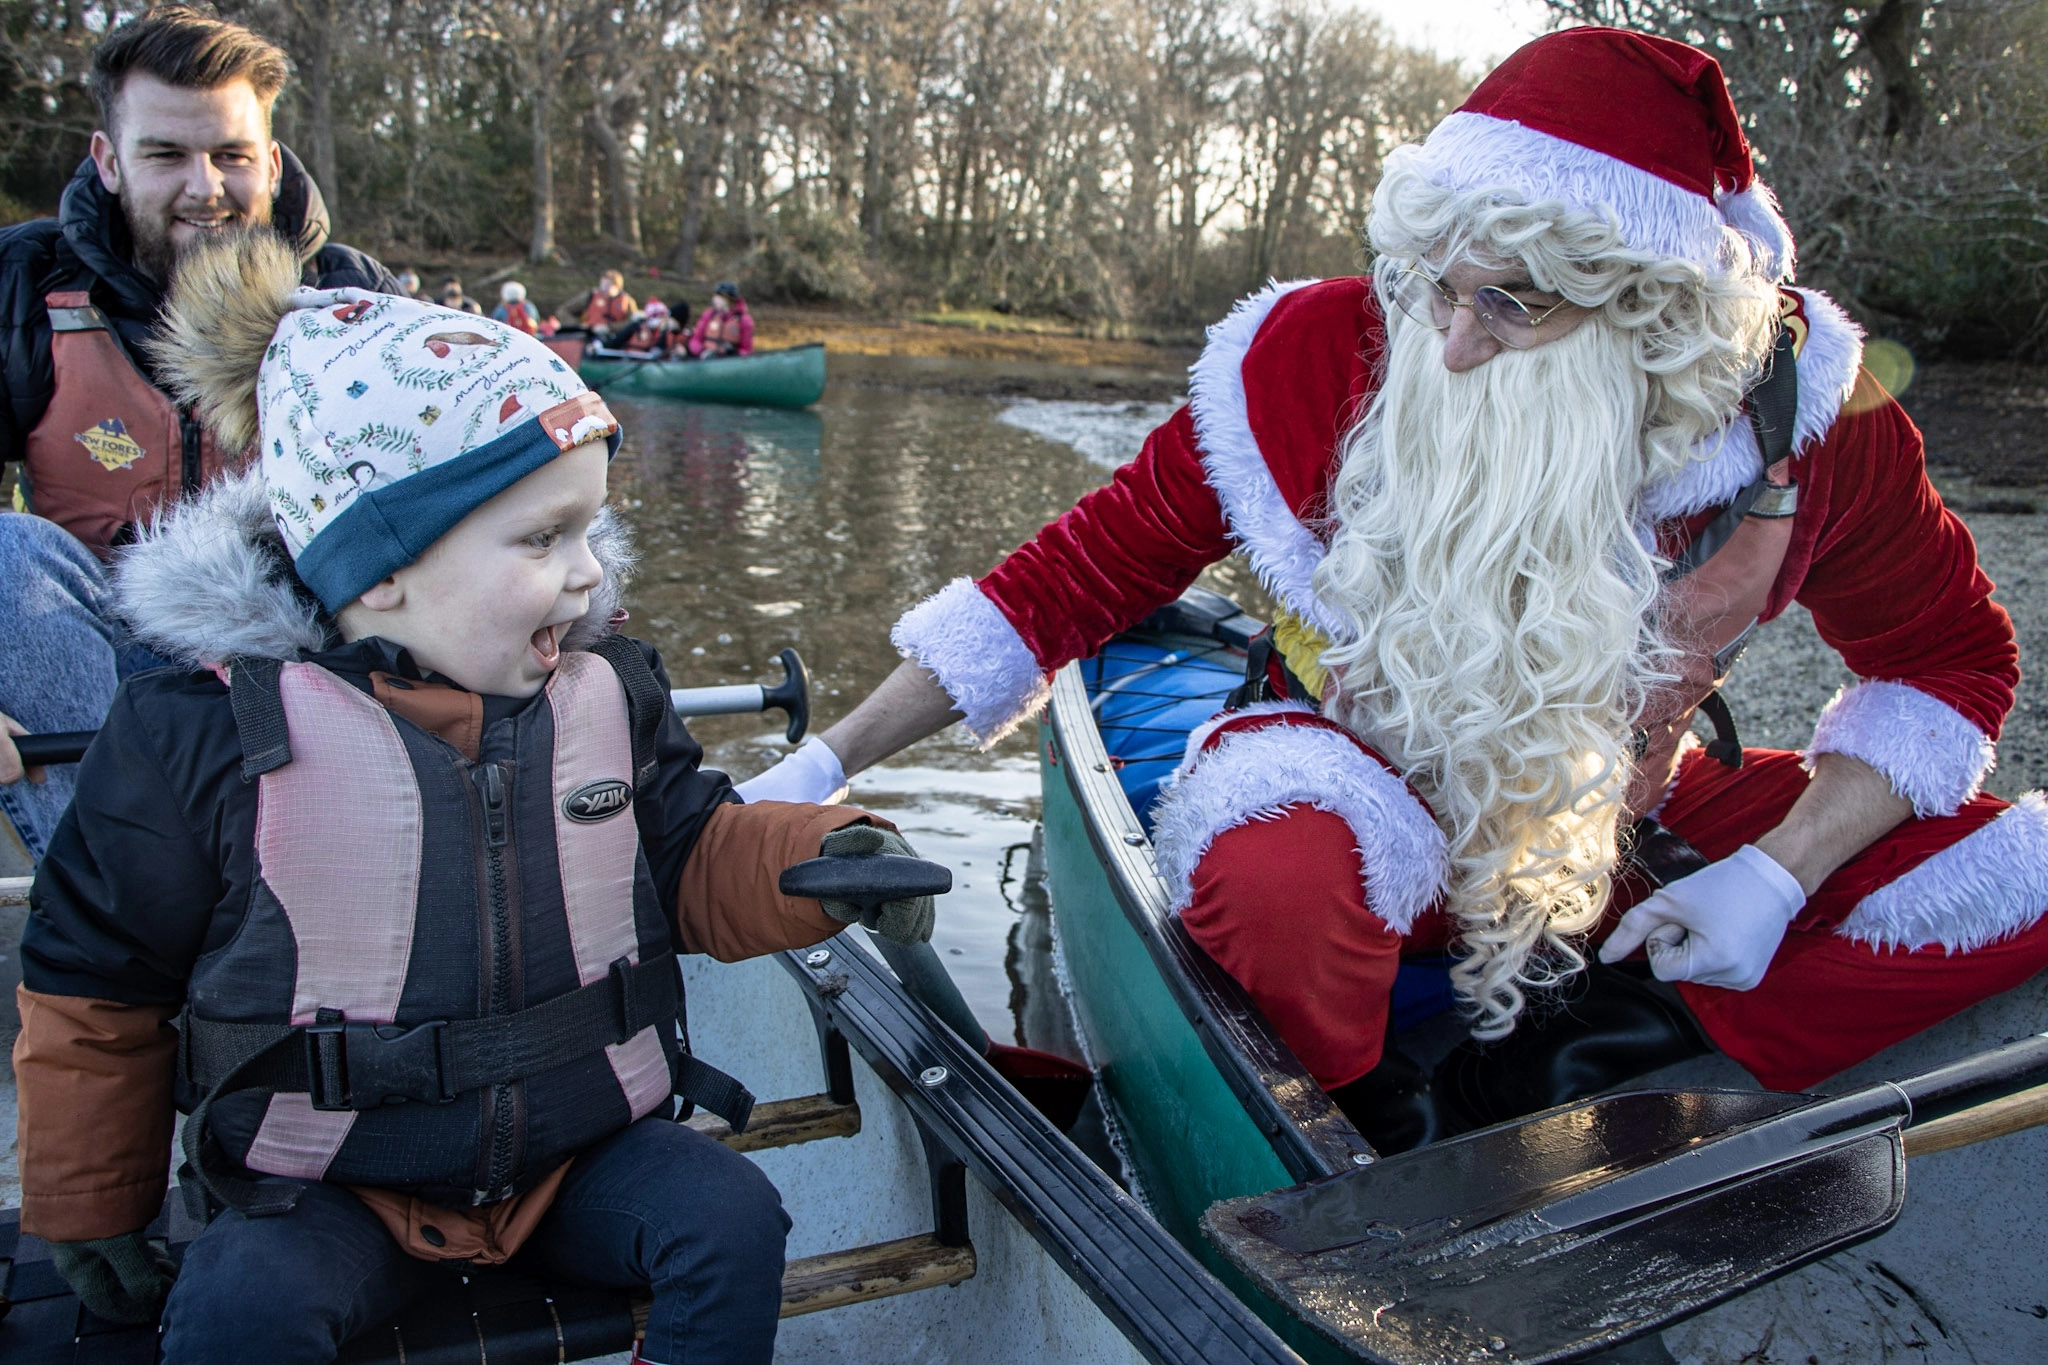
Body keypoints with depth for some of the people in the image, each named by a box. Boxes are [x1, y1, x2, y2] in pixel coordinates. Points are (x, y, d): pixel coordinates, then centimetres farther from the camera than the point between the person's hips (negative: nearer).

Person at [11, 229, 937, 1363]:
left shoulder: (605, 689, -5)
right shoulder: (204, 729, -14)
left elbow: (695, 860, 5)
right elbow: (94, 981, -1)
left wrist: (820, 858, -17)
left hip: (583, 1146, 3)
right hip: (329, 1188, -2)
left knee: (730, 1219, -18)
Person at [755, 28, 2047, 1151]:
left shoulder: (1804, 410, -16)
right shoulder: (1324, 355, -21)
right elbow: (1081, 572, -15)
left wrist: (1780, 870, -13)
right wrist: (826, 765, -17)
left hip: (1623, 833, 4)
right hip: (1367, 804, -3)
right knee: (1274, 875, -39)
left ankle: (1512, 1093, -14)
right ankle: (1382, 1132, -6)